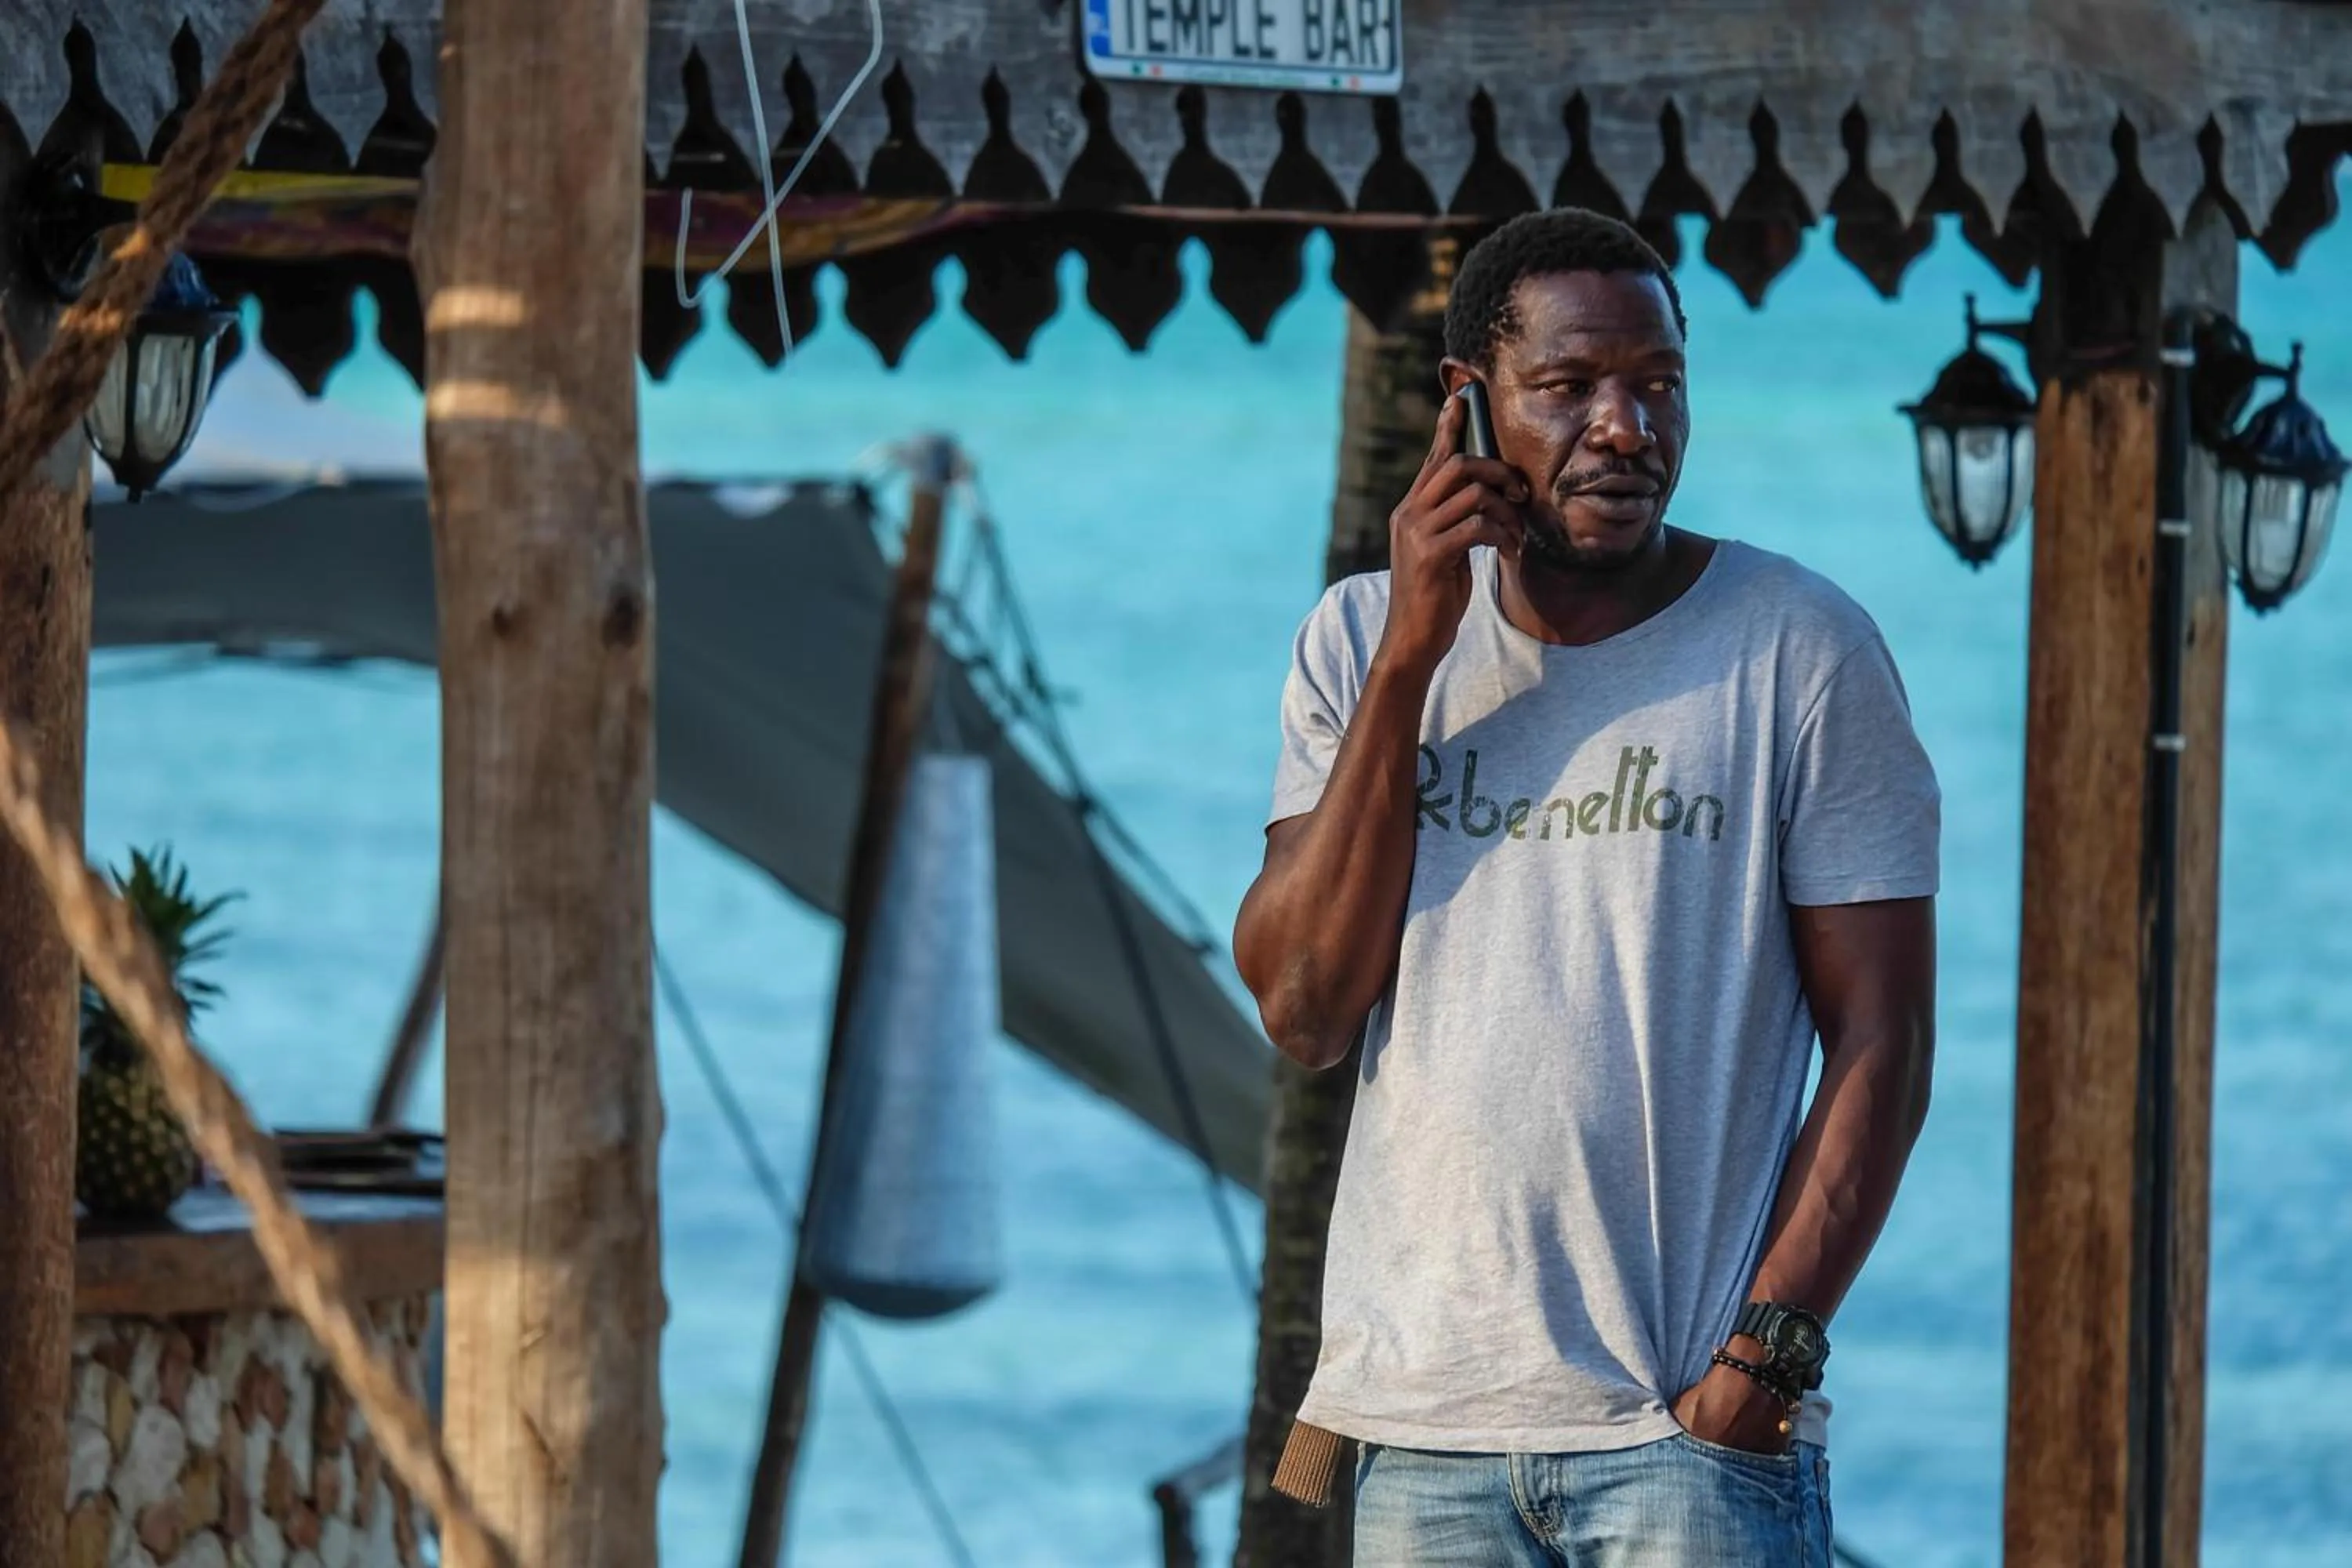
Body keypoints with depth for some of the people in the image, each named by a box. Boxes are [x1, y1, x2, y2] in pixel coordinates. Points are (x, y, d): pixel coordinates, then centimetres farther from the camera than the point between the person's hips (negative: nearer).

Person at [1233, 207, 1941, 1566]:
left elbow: (1883, 1042, -3)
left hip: (1696, 1422, -3)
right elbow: (1303, 1010, -2)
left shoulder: (1800, 649, -1)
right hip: (1421, 1427, 4)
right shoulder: (1362, 640, 9)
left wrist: (1769, 1346, -13)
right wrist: (1412, 660, -7)